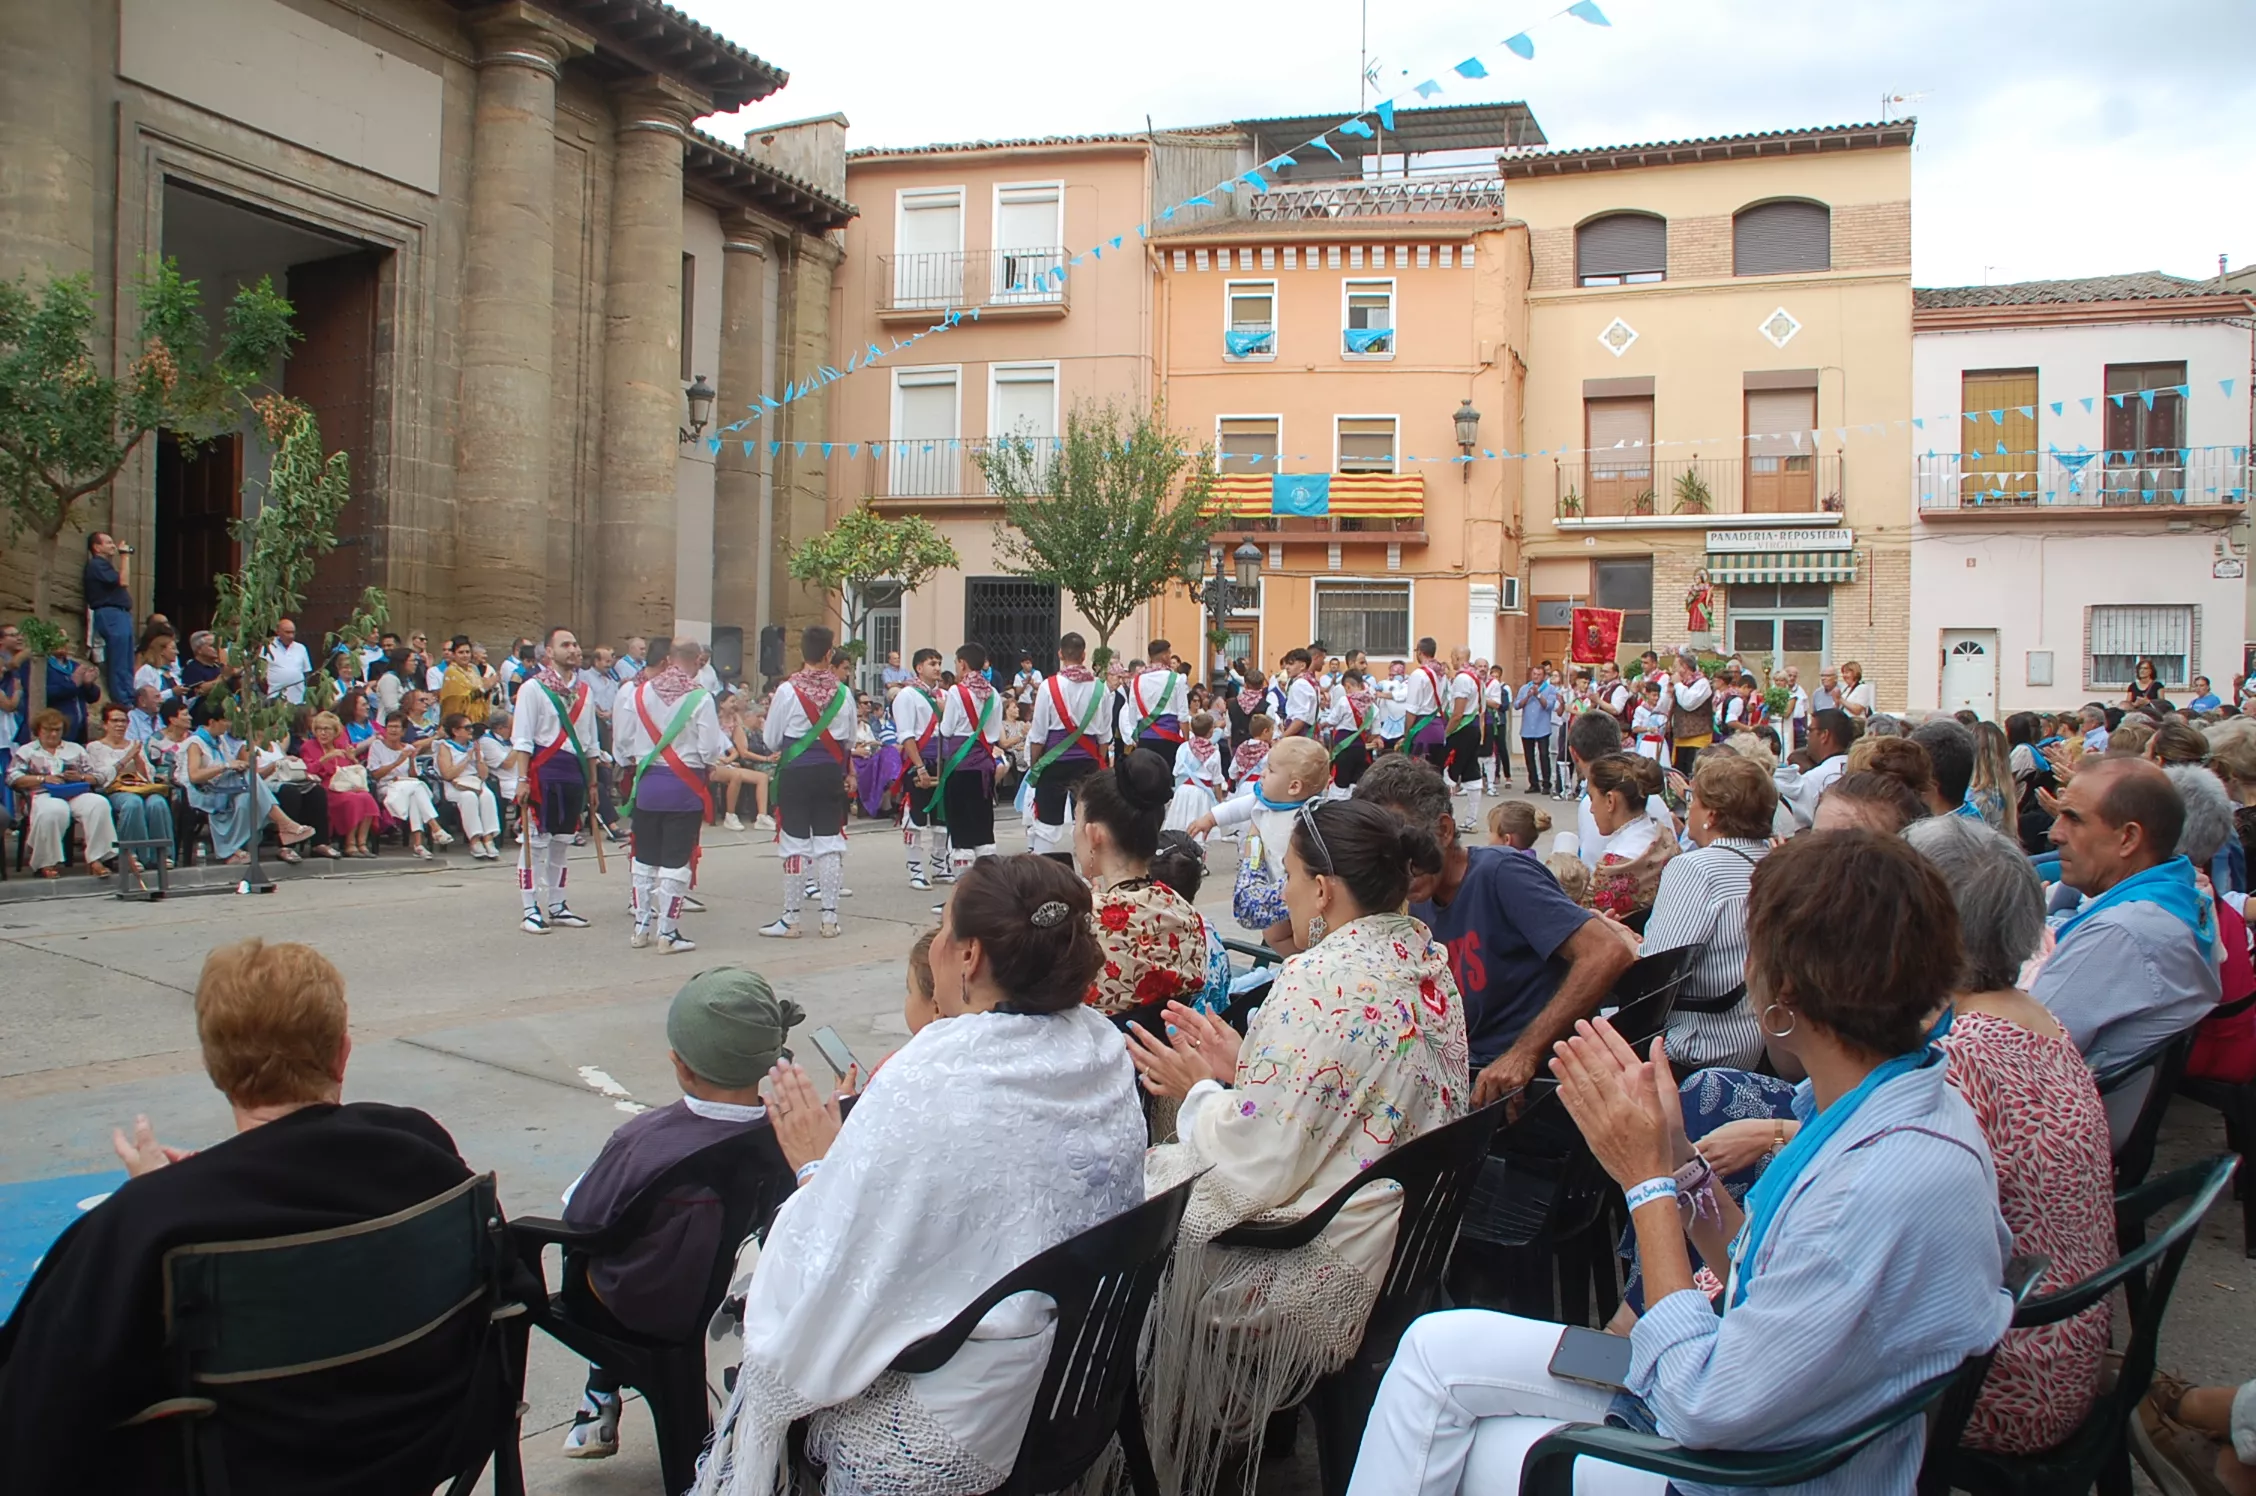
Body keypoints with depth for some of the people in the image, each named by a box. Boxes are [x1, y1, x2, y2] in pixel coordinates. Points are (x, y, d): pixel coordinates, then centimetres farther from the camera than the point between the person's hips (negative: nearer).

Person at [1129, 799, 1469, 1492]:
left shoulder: (1321, 981, -24)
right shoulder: (1426, 961, 3)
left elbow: (1258, 1168, -23)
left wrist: (1198, 1091, -6)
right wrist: (1243, 1067, 8)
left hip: (1325, 1275, -9)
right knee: (1161, 1169, 19)